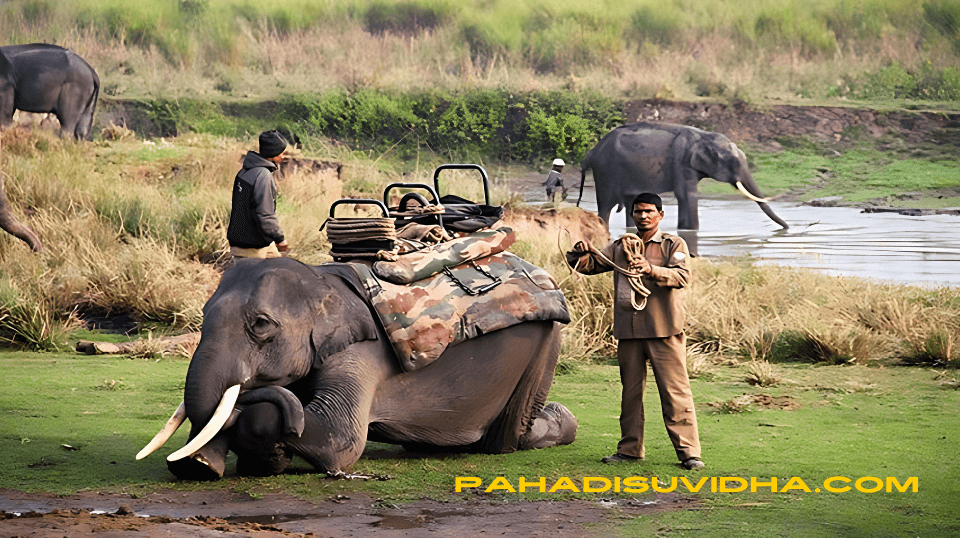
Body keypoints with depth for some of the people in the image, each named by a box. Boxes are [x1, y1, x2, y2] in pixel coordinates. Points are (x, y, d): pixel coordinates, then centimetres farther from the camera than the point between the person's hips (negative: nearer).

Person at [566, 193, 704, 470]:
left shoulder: (673, 245, 4)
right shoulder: (621, 247, 16)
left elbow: (682, 276, -12)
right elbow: (590, 265, 15)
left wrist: (651, 269, -29)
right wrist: (582, 254, -9)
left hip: (664, 331, -4)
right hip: (629, 331, 4)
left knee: (675, 392, -7)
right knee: (630, 392, 9)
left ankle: (688, 451, -7)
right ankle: (630, 449, 16)